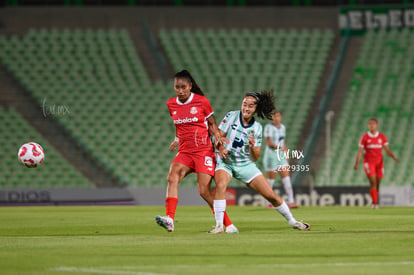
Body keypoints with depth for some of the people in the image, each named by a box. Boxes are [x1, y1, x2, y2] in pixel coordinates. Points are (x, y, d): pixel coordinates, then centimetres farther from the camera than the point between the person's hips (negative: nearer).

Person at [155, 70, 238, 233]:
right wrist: (176, 140, 11)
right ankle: (169, 220, -33)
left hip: (204, 151, -4)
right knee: (172, 178, -23)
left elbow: (212, 124, 6)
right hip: (184, 152, 4)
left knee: (204, 191, -10)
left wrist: (217, 136, -11)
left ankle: (228, 225, 4)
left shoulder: (202, 101, -3)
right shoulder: (171, 104, 8)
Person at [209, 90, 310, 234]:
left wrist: (252, 146, -20)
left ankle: (292, 221, 22)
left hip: (246, 165, 2)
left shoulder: (257, 128, 1)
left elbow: (255, 158, 1)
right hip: (226, 162, -2)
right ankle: (219, 226, -30)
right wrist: (221, 148, -27)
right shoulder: (231, 116, -5)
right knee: (220, 185, -35)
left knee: (271, 195, 0)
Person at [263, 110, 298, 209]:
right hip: (271, 155, -6)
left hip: (281, 156, 6)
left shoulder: (282, 127, 12)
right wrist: (279, 148, -29)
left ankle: (291, 201, -11)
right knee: (271, 178, 1)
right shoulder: (269, 127, -10)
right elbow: (269, 143, -18)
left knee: (286, 177, -6)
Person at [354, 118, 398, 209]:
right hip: (369, 162, -3)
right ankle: (375, 203, -20)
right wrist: (357, 163, -9)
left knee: (377, 183, 5)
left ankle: (374, 202, 22)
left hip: (379, 162, 3)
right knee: (373, 182, -17)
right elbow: (360, 151, 1)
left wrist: (393, 157, -16)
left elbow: (387, 150, 3)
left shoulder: (382, 137, 5)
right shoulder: (365, 137, 1)